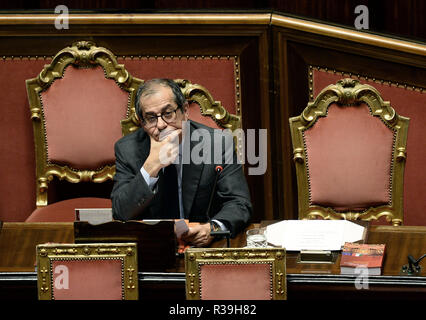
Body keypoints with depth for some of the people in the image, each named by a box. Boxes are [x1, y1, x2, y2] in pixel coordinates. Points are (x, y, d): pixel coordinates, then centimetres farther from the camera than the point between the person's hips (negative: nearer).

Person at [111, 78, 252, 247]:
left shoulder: (217, 143, -6)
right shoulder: (127, 149, -2)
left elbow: (239, 203, -7)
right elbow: (120, 214, -9)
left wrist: (213, 228, -29)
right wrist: (151, 166, -21)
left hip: (204, 245, 0)